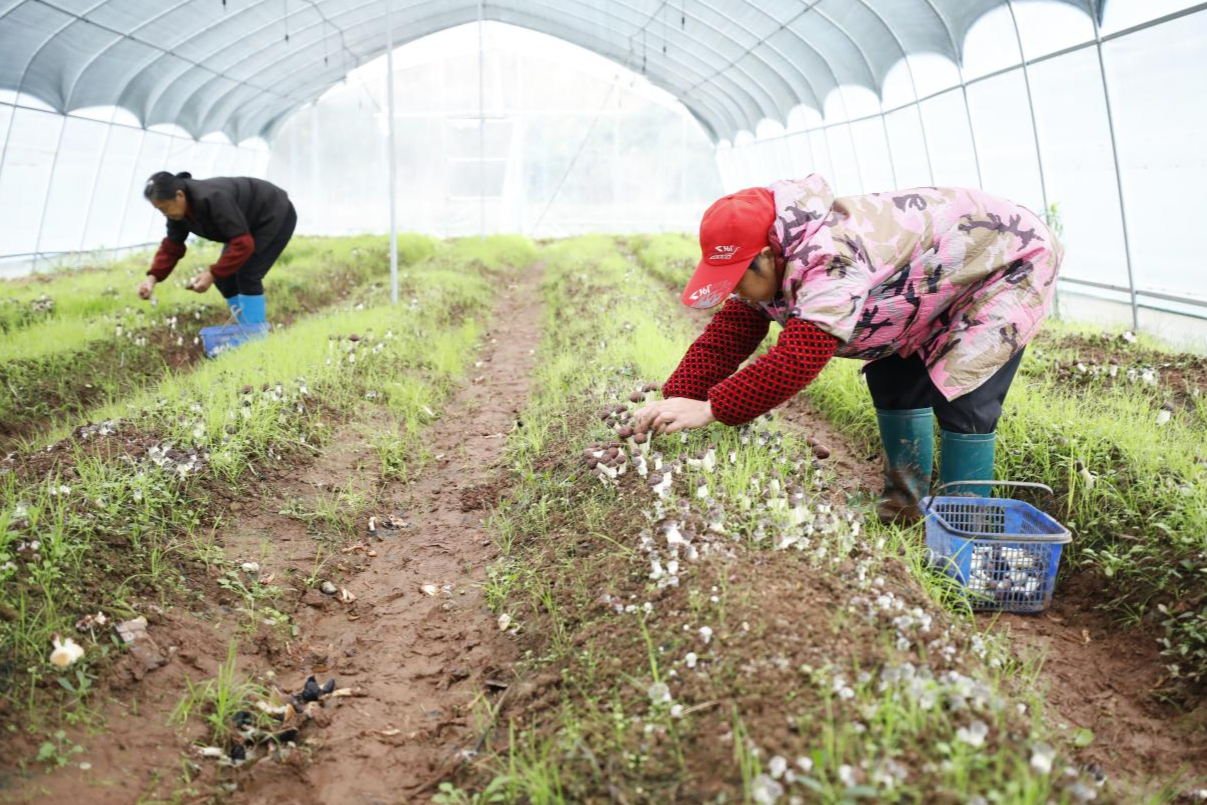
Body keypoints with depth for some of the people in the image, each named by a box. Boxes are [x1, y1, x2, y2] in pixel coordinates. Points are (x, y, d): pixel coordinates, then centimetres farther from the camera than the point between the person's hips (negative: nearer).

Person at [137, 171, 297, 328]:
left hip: (276, 215, -9)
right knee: (224, 277, 4)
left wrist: (212, 274, -36)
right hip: (250, 222, 9)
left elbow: (243, 244, -37)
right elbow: (171, 247, -3)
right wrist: (153, 277, -18)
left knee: (247, 276, -17)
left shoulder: (213, 199, -37)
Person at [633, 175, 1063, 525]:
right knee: (891, 380, 7)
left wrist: (710, 408, -44)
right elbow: (728, 335, -10)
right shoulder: (774, 263, -10)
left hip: (1010, 260, -9)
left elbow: (797, 359, -48)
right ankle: (905, 502, 21)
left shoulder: (831, 259, -41)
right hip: (942, 274, 9)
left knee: (959, 395, -18)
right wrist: (674, 400, -20)